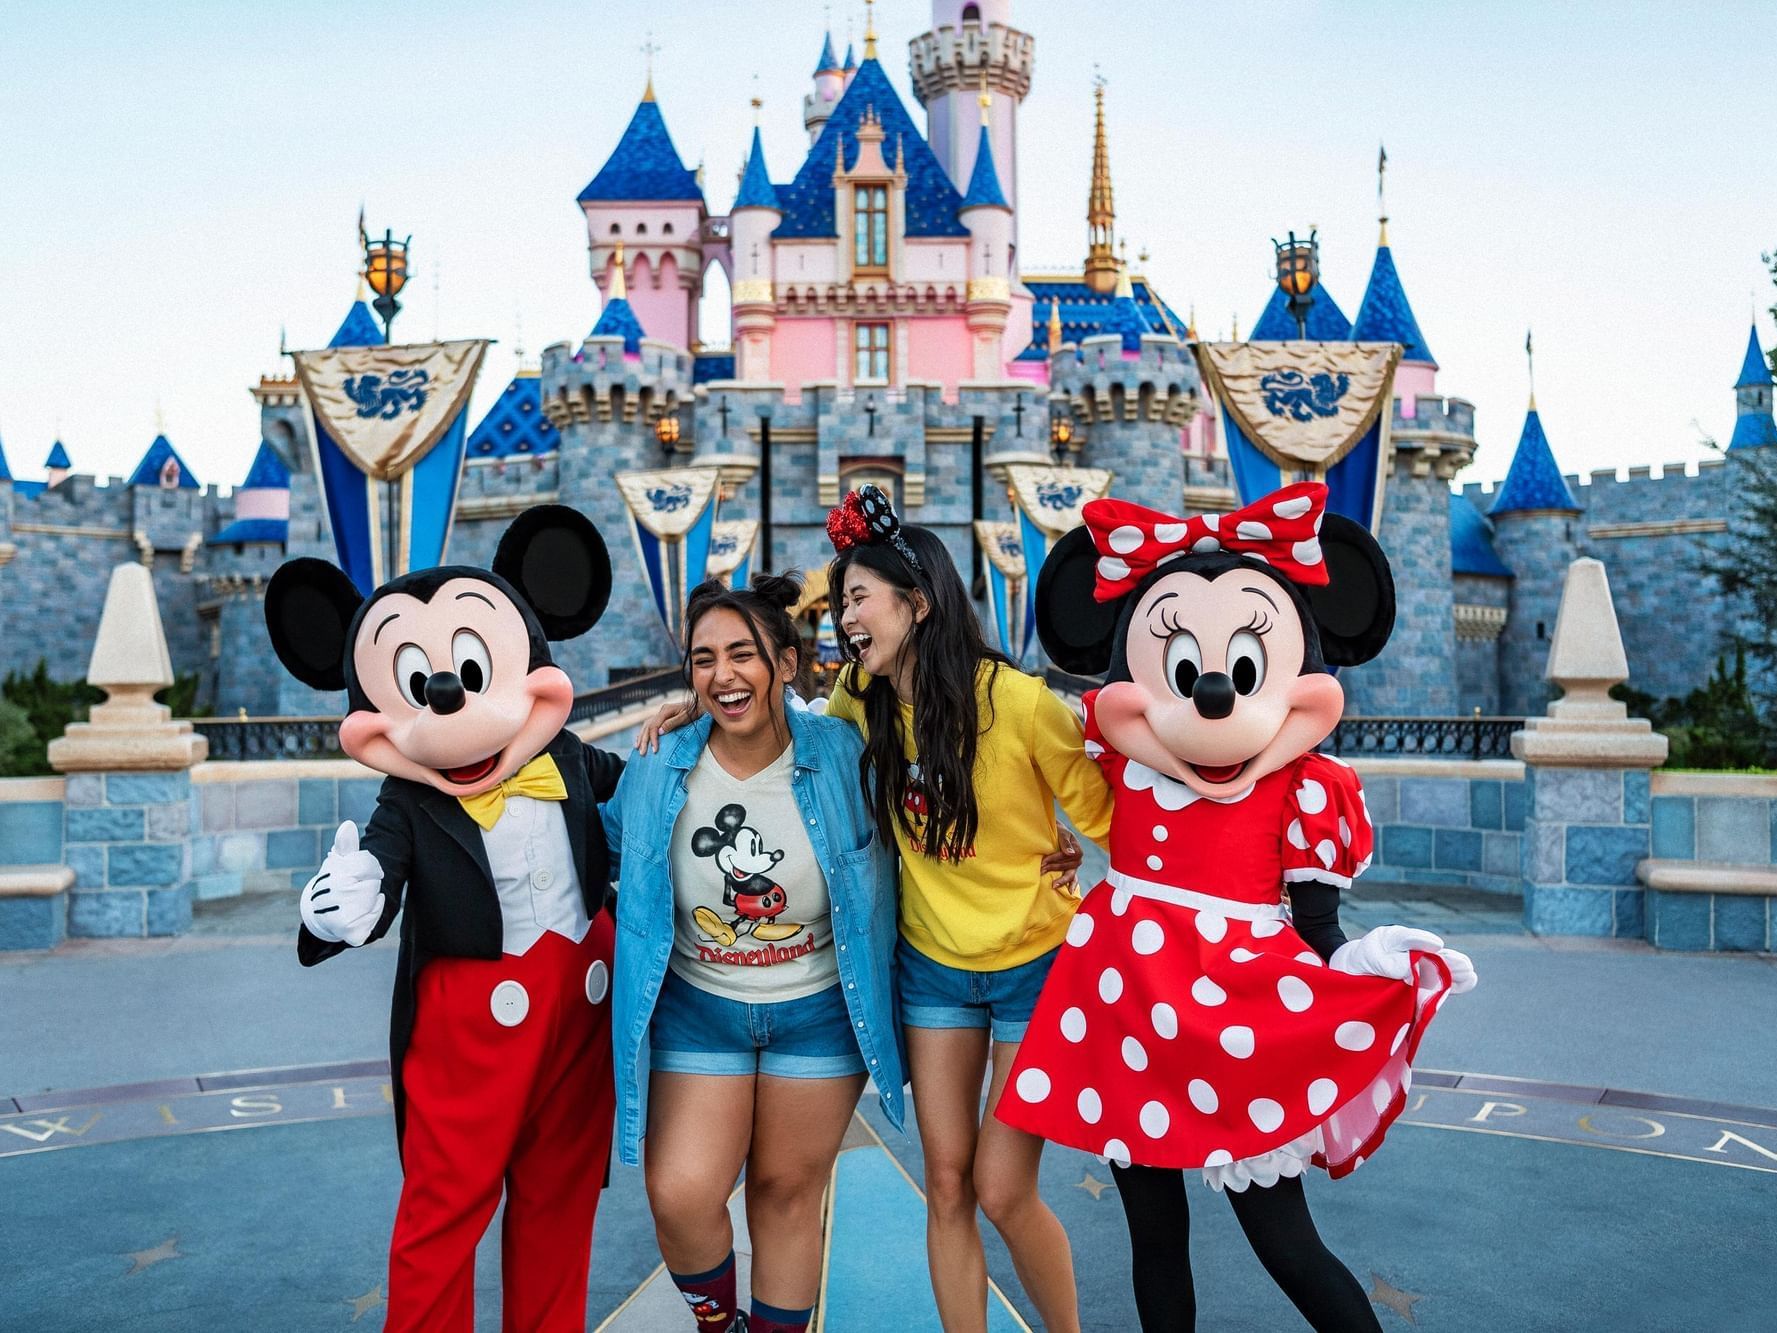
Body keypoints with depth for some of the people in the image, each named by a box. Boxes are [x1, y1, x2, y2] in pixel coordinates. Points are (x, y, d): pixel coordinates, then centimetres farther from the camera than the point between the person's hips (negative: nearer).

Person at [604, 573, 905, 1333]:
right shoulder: (657, 772, -10)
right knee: (680, 1198, -5)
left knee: (788, 1191, 11)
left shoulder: (841, 757, -15)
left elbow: (886, 857, 2)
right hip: (697, 1012, 1)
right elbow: (607, 853, 11)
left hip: (819, 1013, -1)